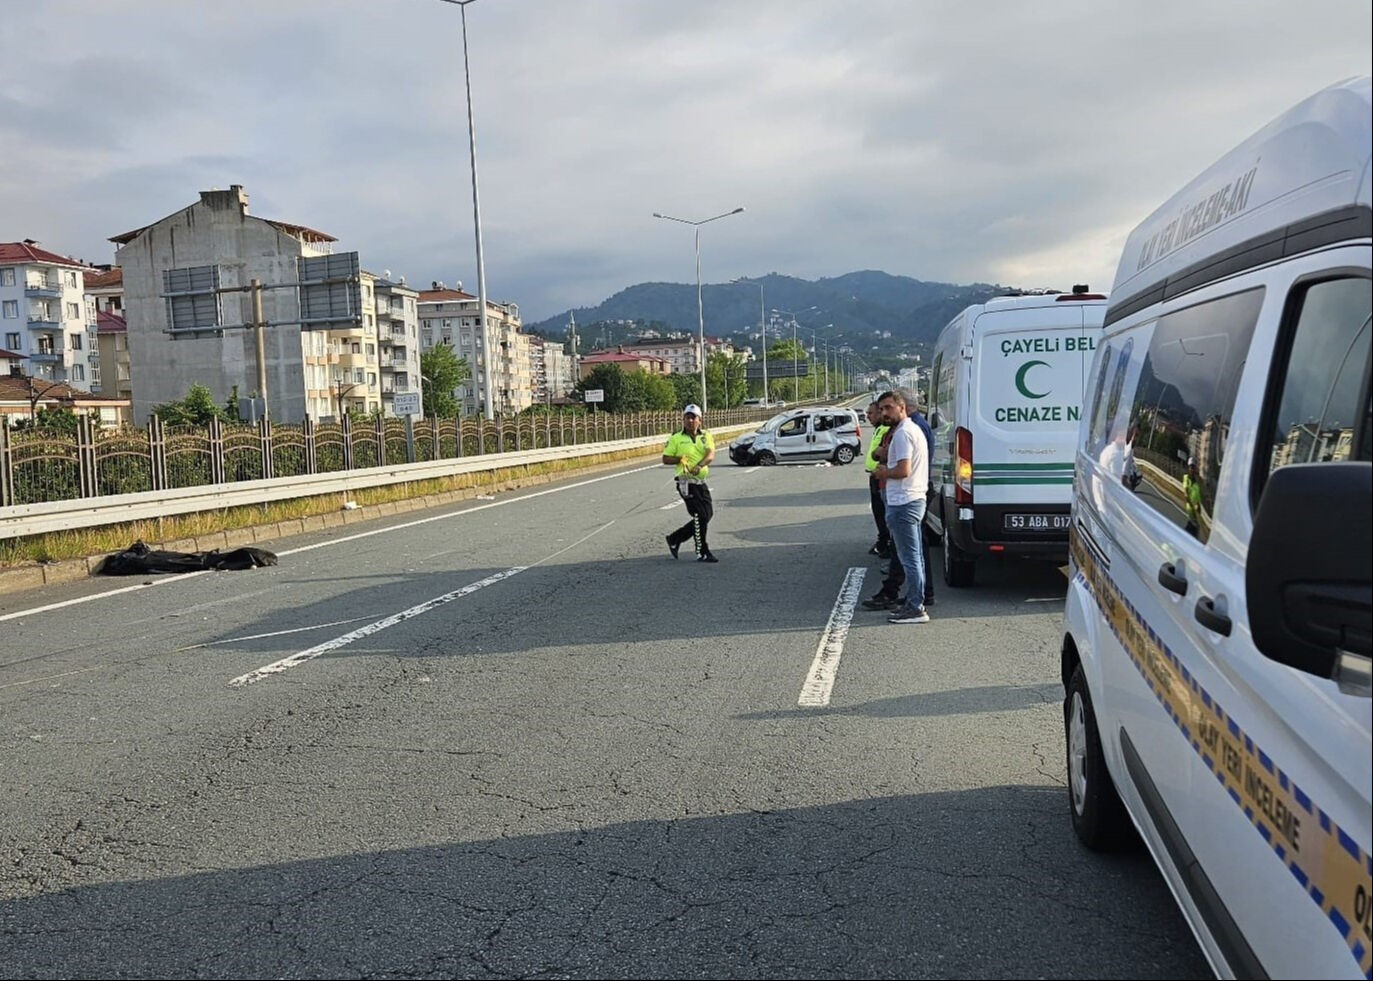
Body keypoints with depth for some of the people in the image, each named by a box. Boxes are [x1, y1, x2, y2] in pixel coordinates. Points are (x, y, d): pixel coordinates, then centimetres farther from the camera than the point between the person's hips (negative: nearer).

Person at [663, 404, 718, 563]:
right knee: (700, 516, -8)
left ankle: (675, 539, 24)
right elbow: (665, 458, 2)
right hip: (686, 482, -5)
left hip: (701, 482, 5)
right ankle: (702, 552, 3)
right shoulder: (676, 438, 1)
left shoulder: (706, 436, 7)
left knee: (708, 514, 10)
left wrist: (699, 465, -28)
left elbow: (711, 454, -9)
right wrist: (680, 459, -15)